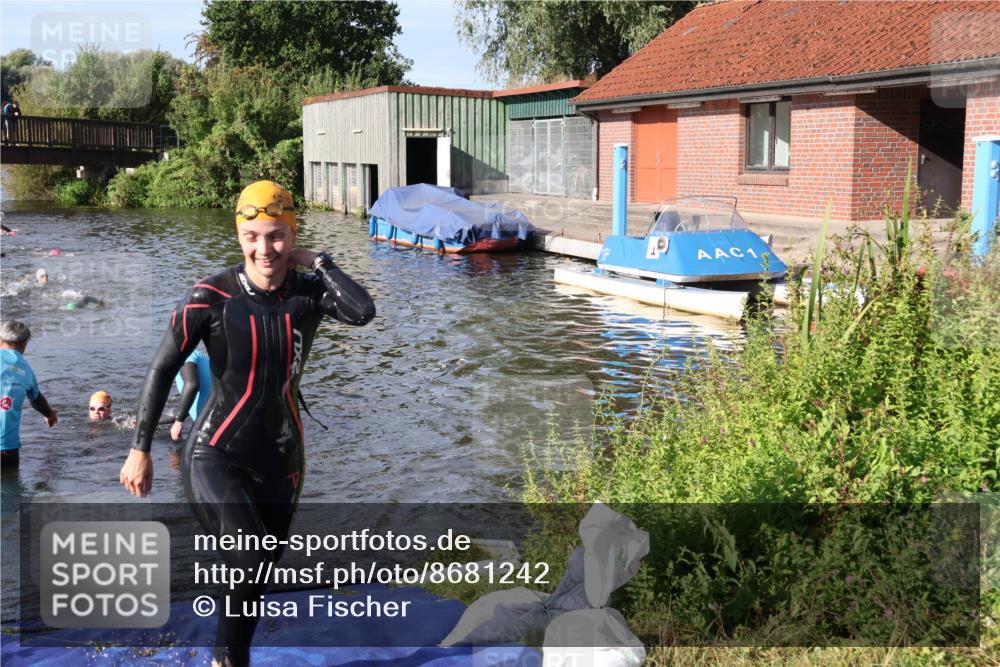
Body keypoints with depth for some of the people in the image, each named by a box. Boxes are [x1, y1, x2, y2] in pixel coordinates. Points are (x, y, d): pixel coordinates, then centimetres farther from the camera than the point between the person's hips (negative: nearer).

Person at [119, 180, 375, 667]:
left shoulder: (309, 291, -5)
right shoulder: (213, 296, -12)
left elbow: (363, 312, -25)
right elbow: (162, 370, -6)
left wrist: (319, 261, -14)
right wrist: (140, 449, -6)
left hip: (279, 458, 4)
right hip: (215, 456, -3)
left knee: (255, 571, 15)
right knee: (252, 562, -22)